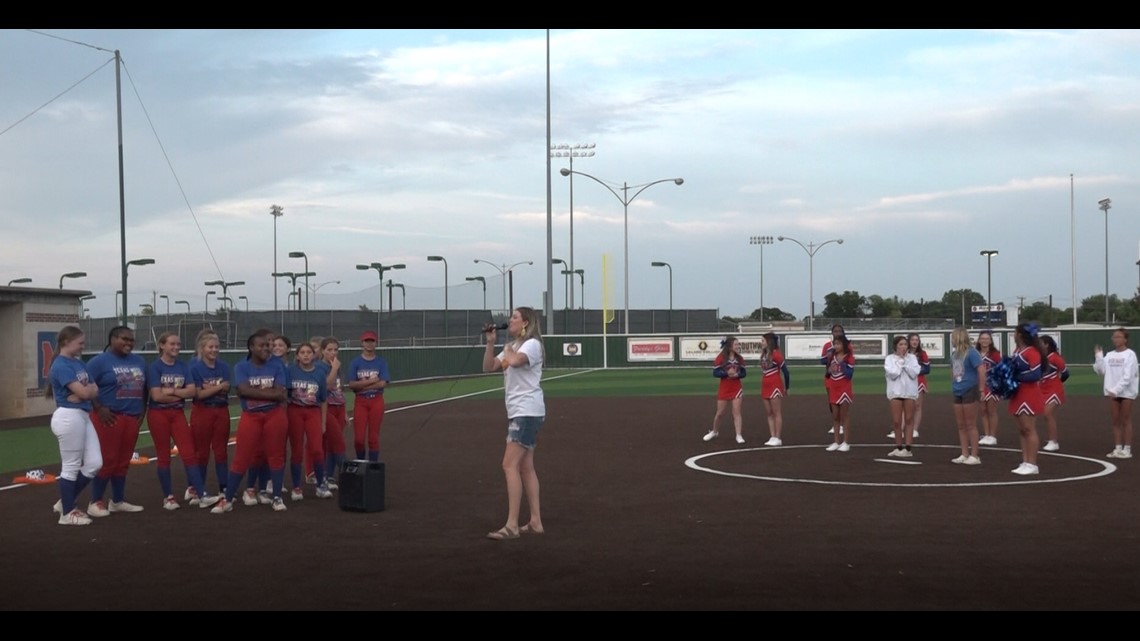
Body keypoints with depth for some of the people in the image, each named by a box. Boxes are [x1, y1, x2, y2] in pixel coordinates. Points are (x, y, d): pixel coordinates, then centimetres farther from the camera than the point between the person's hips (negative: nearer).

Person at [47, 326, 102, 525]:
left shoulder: (78, 362, 14)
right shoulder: (61, 365, -14)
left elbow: (94, 390, 11)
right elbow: (84, 392, -20)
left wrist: (86, 391, -10)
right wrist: (89, 389, 2)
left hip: (83, 416, 9)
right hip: (68, 417, -9)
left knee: (94, 463, 7)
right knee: (71, 467, 1)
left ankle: (66, 501, 22)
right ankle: (67, 513, 13)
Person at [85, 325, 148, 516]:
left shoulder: (139, 361, 14)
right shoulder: (100, 361, -5)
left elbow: (144, 387, 24)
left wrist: (143, 409, 14)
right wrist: (98, 408, -15)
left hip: (132, 418, 6)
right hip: (109, 418, -6)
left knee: (123, 461, 11)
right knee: (106, 461, -6)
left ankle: (118, 501, 20)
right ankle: (95, 502, 4)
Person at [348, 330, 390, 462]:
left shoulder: (381, 362, 3)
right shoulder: (355, 362, 3)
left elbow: (383, 383, -8)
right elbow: (351, 385, -6)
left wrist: (362, 385, -9)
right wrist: (371, 381, -13)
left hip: (377, 401, 0)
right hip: (360, 401, 0)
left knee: (373, 437, 2)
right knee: (358, 438, -4)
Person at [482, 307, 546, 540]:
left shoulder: (532, 344, -10)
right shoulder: (513, 347, 20)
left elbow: (515, 361, -30)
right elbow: (488, 367, 15)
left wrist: (507, 348, -8)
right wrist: (491, 343, 3)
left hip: (527, 412, -10)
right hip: (518, 412, 10)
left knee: (510, 465, -15)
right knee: (525, 467, 10)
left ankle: (512, 525, -17)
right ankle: (535, 522, 13)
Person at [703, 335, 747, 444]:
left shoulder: (739, 358, 0)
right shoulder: (721, 357, -10)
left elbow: (744, 372, 4)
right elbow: (715, 372, -12)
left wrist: (737, 374, -17)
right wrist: (727, 373, -27)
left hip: (736, 388, 1)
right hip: (723, 388, -1)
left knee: (736, 412, -5)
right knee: (720, 412, 9)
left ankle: (739, 435, -3)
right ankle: (714, 431, 32)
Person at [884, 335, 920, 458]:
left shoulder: (912, 357, 3)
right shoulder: (890, 358, 0)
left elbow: (914, 373, -9)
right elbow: (892, 373, -13)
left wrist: (905, 362, -11)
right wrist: (900, 360, -10)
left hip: (909, 392, 0)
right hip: (896, 392, 0)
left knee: (908, 420, 3)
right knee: (897, 421, 4)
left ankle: (908, 448, 5)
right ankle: (898, 447, 14)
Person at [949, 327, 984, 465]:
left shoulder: (971, 352, -14)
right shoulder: (954, 354, 9)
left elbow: (981, 370, -19)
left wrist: (981, 389, -18)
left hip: (970, 392, -8)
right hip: (958, 393, 8)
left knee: (970, 425, -2)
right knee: (961, 426, 11)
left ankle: (974, 456, 5)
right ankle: (964, 454, 18)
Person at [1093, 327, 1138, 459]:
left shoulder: (1130, 354, -8)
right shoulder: (1109, 355, 9)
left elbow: (1128, 375, -15)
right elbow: (1101, 370, 4)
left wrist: (1116, 390, -19)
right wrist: (1098, 357, -7)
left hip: (1126, 392, -5)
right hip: (1112, 392, 5)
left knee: (1126, 421, 1)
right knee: (1115, 421, 7)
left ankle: (1127, 449, 5)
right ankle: (1118, 448, 13)